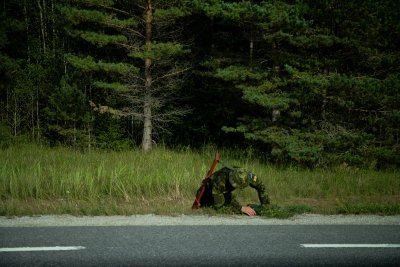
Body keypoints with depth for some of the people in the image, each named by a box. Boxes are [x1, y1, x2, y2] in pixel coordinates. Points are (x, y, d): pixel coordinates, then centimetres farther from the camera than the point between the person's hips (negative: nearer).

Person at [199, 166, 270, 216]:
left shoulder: (243, 175, -29)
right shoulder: (220, 182, -45)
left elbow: (260, 185, -11)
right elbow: (218, 206, -42)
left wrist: (265, 205, -11)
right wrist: (241, 208, -45)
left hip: (225, 192, 5)